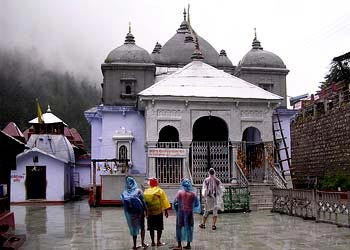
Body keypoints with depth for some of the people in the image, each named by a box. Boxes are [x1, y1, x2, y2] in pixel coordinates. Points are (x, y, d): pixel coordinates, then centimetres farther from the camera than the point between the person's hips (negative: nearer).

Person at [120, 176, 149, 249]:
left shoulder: (124, 193, 1)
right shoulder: (138, 191, -7)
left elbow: (124, 204, 0)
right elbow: (143, 201, -11)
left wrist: (127, 213, 6)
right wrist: (145, 210, -8)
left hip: (130, 212, 2)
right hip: (139, 211, -2)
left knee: (134, 227, 12)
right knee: (142, 226, 12)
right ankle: (142, 242, 1)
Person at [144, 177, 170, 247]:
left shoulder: (146, 192, 1)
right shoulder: (160, 191, -6)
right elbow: (164, 201, -8)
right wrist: (166, 211, -2)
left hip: (149, 212, 3)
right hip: (158, 212, -2)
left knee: (151, 228, 10)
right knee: (159, 227, 7)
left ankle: (153, 242, 13)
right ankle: (158, 241, 6)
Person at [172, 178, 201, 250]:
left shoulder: (179, 192, -8)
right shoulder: (193, 194, -3)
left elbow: (175, 203, -7)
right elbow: (197, 204, 6)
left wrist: (177, 210, 10)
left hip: (181, 212, -2)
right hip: (190, 213, 2)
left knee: (179, 228, 6)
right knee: (189, 228, 12)